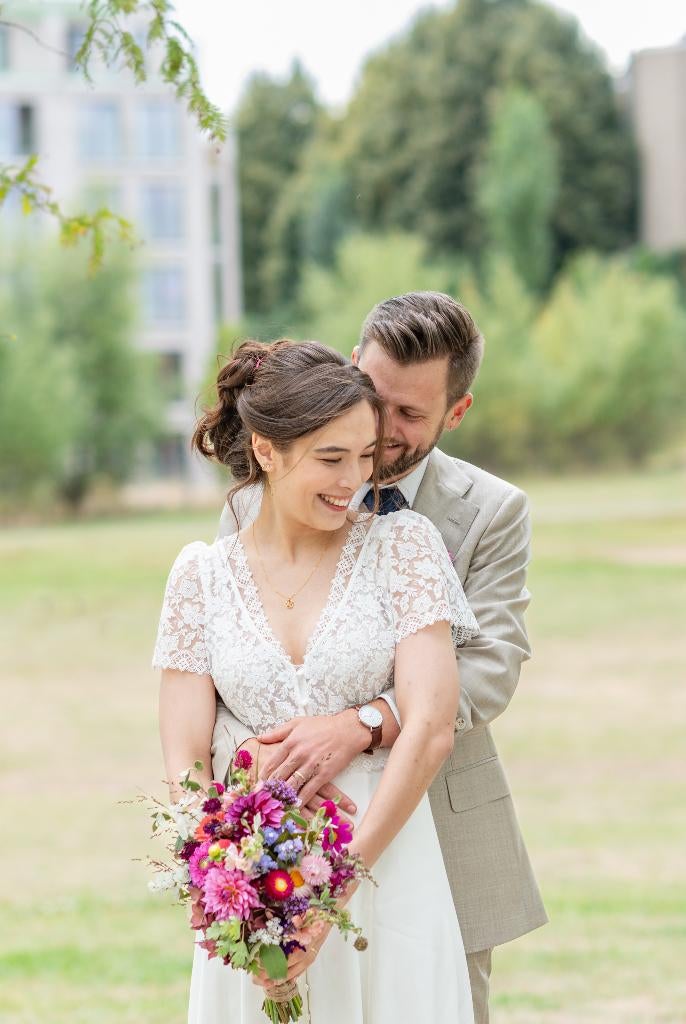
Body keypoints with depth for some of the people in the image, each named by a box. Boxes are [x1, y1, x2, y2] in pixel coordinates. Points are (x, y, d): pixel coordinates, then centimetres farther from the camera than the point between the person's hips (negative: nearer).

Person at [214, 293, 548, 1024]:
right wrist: (262, 756, -25)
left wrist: (360, 726, -28)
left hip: (442, 842, 0)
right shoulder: (262, 498, 2)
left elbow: (490, 666, -12)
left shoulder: (493, 512, 1)